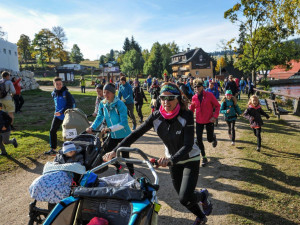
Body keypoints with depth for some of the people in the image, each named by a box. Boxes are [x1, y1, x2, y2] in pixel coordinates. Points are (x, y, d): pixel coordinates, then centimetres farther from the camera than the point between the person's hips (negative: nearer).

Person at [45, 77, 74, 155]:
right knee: (52, 131, 5)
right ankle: (53, 149, 17)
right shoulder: (53, 93, 6)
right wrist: (57, 112, 14)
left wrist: (61, 112, -24)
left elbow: (70, 105, -19)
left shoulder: (66, 93, -14)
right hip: (57, 115, 6)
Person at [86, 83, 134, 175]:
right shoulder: (102, 104, -5)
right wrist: (92, 127, -13)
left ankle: (132, 173, 26)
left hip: (124, 135, -6)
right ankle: (118, 166, 39)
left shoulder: (120, 104, -23)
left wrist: (110, 128, -37)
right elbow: (99, 118, 4)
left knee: (125, 156, 0)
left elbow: (124, 123, -28)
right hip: (113, 136, 6)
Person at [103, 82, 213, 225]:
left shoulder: (186, 116, -25)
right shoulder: (156, 116, -15)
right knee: (183, 198, 14)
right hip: (173, 160, 4)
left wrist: (171, 159, -49)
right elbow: (136, 134, -17)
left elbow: (188, 145, -32)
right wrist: (115, 150, -28)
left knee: (185, 198, -14)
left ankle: (203, 195, 23)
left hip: (190, 159, -4)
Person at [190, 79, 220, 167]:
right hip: (199, 121, 3)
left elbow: (217, 105, -4)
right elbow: (192, 109, 10)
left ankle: (213, 137, 46)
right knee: (199, 140, -2)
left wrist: (215, 116, -14)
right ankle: (204, 157, 16)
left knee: (209, 139, 5)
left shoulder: (209, 95, -10)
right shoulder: (194, 97, -1)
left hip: (209, 121, -3)